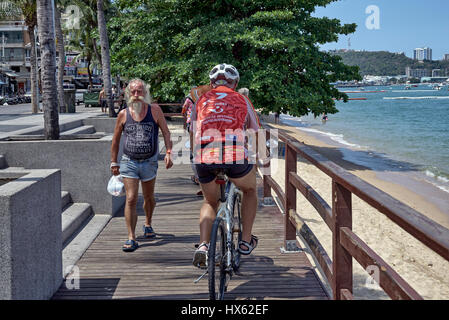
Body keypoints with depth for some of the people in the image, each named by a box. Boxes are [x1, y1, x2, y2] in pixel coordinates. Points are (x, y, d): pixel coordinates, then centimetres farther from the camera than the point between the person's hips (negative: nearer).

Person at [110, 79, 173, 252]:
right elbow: (116, 139, 10)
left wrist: (168, 153, -11)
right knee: (131, 199, -9)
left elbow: (166, 132, 1)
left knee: (149, 197, 17)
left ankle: (148, 225, 42)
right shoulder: (123, 114, -1)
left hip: (149, 162, 1)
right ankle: (131, 238, -7)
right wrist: (113, 162, 10)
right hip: (129, 162, -1)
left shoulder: (154, 110, -3)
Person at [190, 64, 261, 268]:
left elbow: (192, 137, 31)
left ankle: (203, 245, 5)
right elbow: (256, 134, 30)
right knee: (250, 191, 29)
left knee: (210, 202, 25)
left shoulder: (201, 101, 25)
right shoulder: (242, 100, 22)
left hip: (204, 156, 2)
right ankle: (245, 241, 25)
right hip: (235, 154, -1)